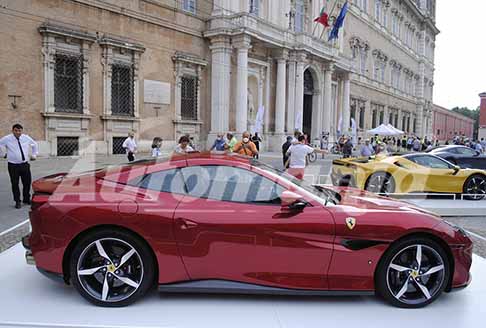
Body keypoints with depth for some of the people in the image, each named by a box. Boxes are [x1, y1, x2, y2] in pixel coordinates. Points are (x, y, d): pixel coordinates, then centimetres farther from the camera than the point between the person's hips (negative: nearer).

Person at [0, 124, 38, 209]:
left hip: (25, 164, 3)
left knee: (27, 182, 8)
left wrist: (34, 155, 17)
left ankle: (26, 199, 27)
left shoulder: (26, 138, 3)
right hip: (13, 166, -3)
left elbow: (35, 145, 20)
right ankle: (17, 201, 14)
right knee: (15, 184, 1)